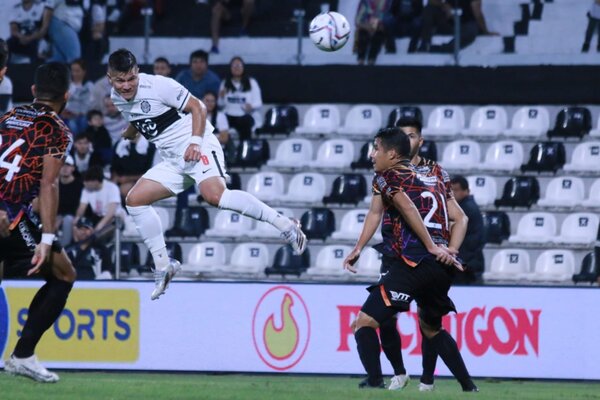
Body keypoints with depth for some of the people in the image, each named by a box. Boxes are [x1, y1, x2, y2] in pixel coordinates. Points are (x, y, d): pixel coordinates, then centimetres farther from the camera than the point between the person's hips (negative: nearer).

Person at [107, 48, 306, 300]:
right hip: (173, 160, 8)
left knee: (214, 195, -31)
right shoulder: (117, 98, 6)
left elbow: (197, 107, -10)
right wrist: (128, 133, 13)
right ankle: (163, 265, 7)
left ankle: (284, 224, -26)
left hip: (198, 149, -8)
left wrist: (195, 142, -18)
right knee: (135, 199, -1)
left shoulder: (158, 85, -14)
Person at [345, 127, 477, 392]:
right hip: (443, 267, 7)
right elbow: (459, 218, 23)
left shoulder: (387, 177, 5)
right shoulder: (434, 181, 26)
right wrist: (449, 251, 15)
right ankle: (469, 388, 25)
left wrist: (432, 248, -15)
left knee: (365, 322, -5)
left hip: (413, 262, -7)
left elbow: (407, 207, -12)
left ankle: (375, 384, -23)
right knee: (431, 328, 30)